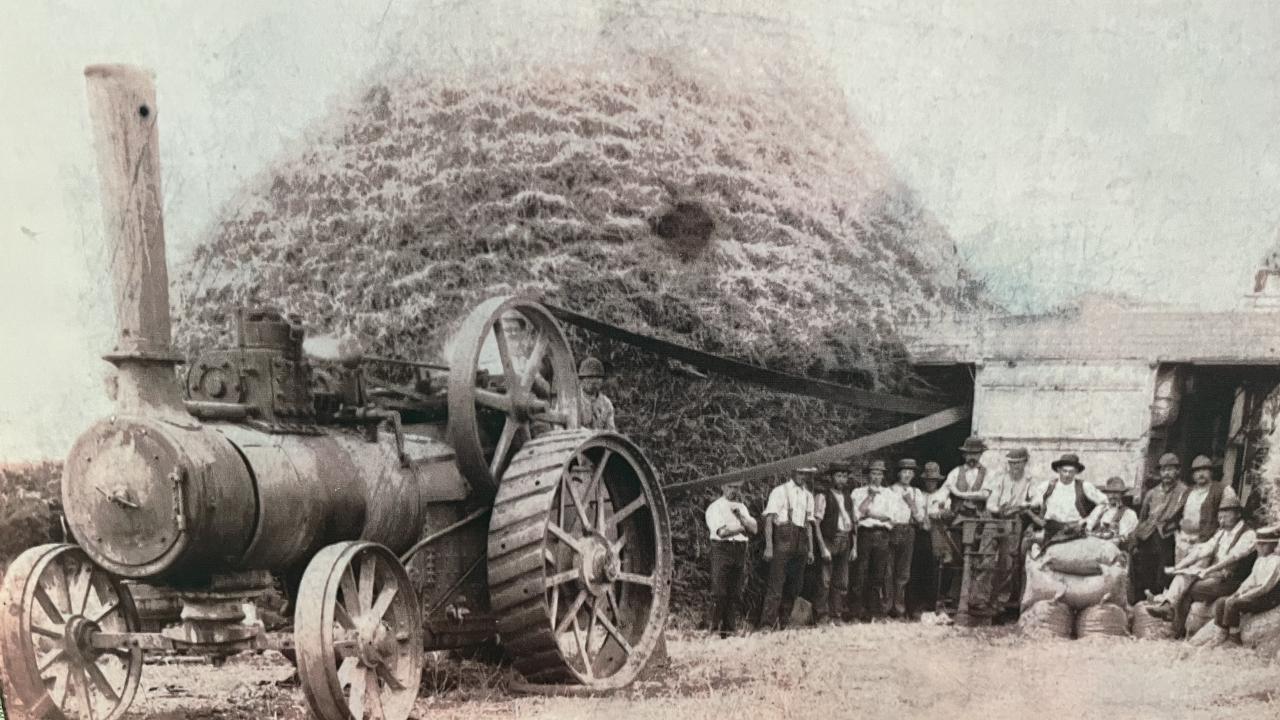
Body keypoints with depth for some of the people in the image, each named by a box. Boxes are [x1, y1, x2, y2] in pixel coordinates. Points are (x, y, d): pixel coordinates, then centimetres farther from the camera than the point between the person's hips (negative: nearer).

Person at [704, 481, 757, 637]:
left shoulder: (741, 507, 22)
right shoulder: (715, 507, 1)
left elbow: (754, 528, 10)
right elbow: (722, 531, -13)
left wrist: (739, 515, -3)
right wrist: (742, 527, -1)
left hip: (740, 550, 6)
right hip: (722, 549, -6)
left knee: (735, 594, 2)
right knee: (719, 592, -11)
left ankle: (729, 628, 6)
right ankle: (713, 627, -9)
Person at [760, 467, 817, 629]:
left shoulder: (808, 496, 18)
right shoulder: (780, 491, -1)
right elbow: (769, 519, -7)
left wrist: (810, 549, 14)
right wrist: (768, 546, -15)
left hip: (800, 543, 6)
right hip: (783, 539, -6)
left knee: (794, 585, 7)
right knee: (776, 585, -11)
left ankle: (784, 624, 15)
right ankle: (767, 624, -11)